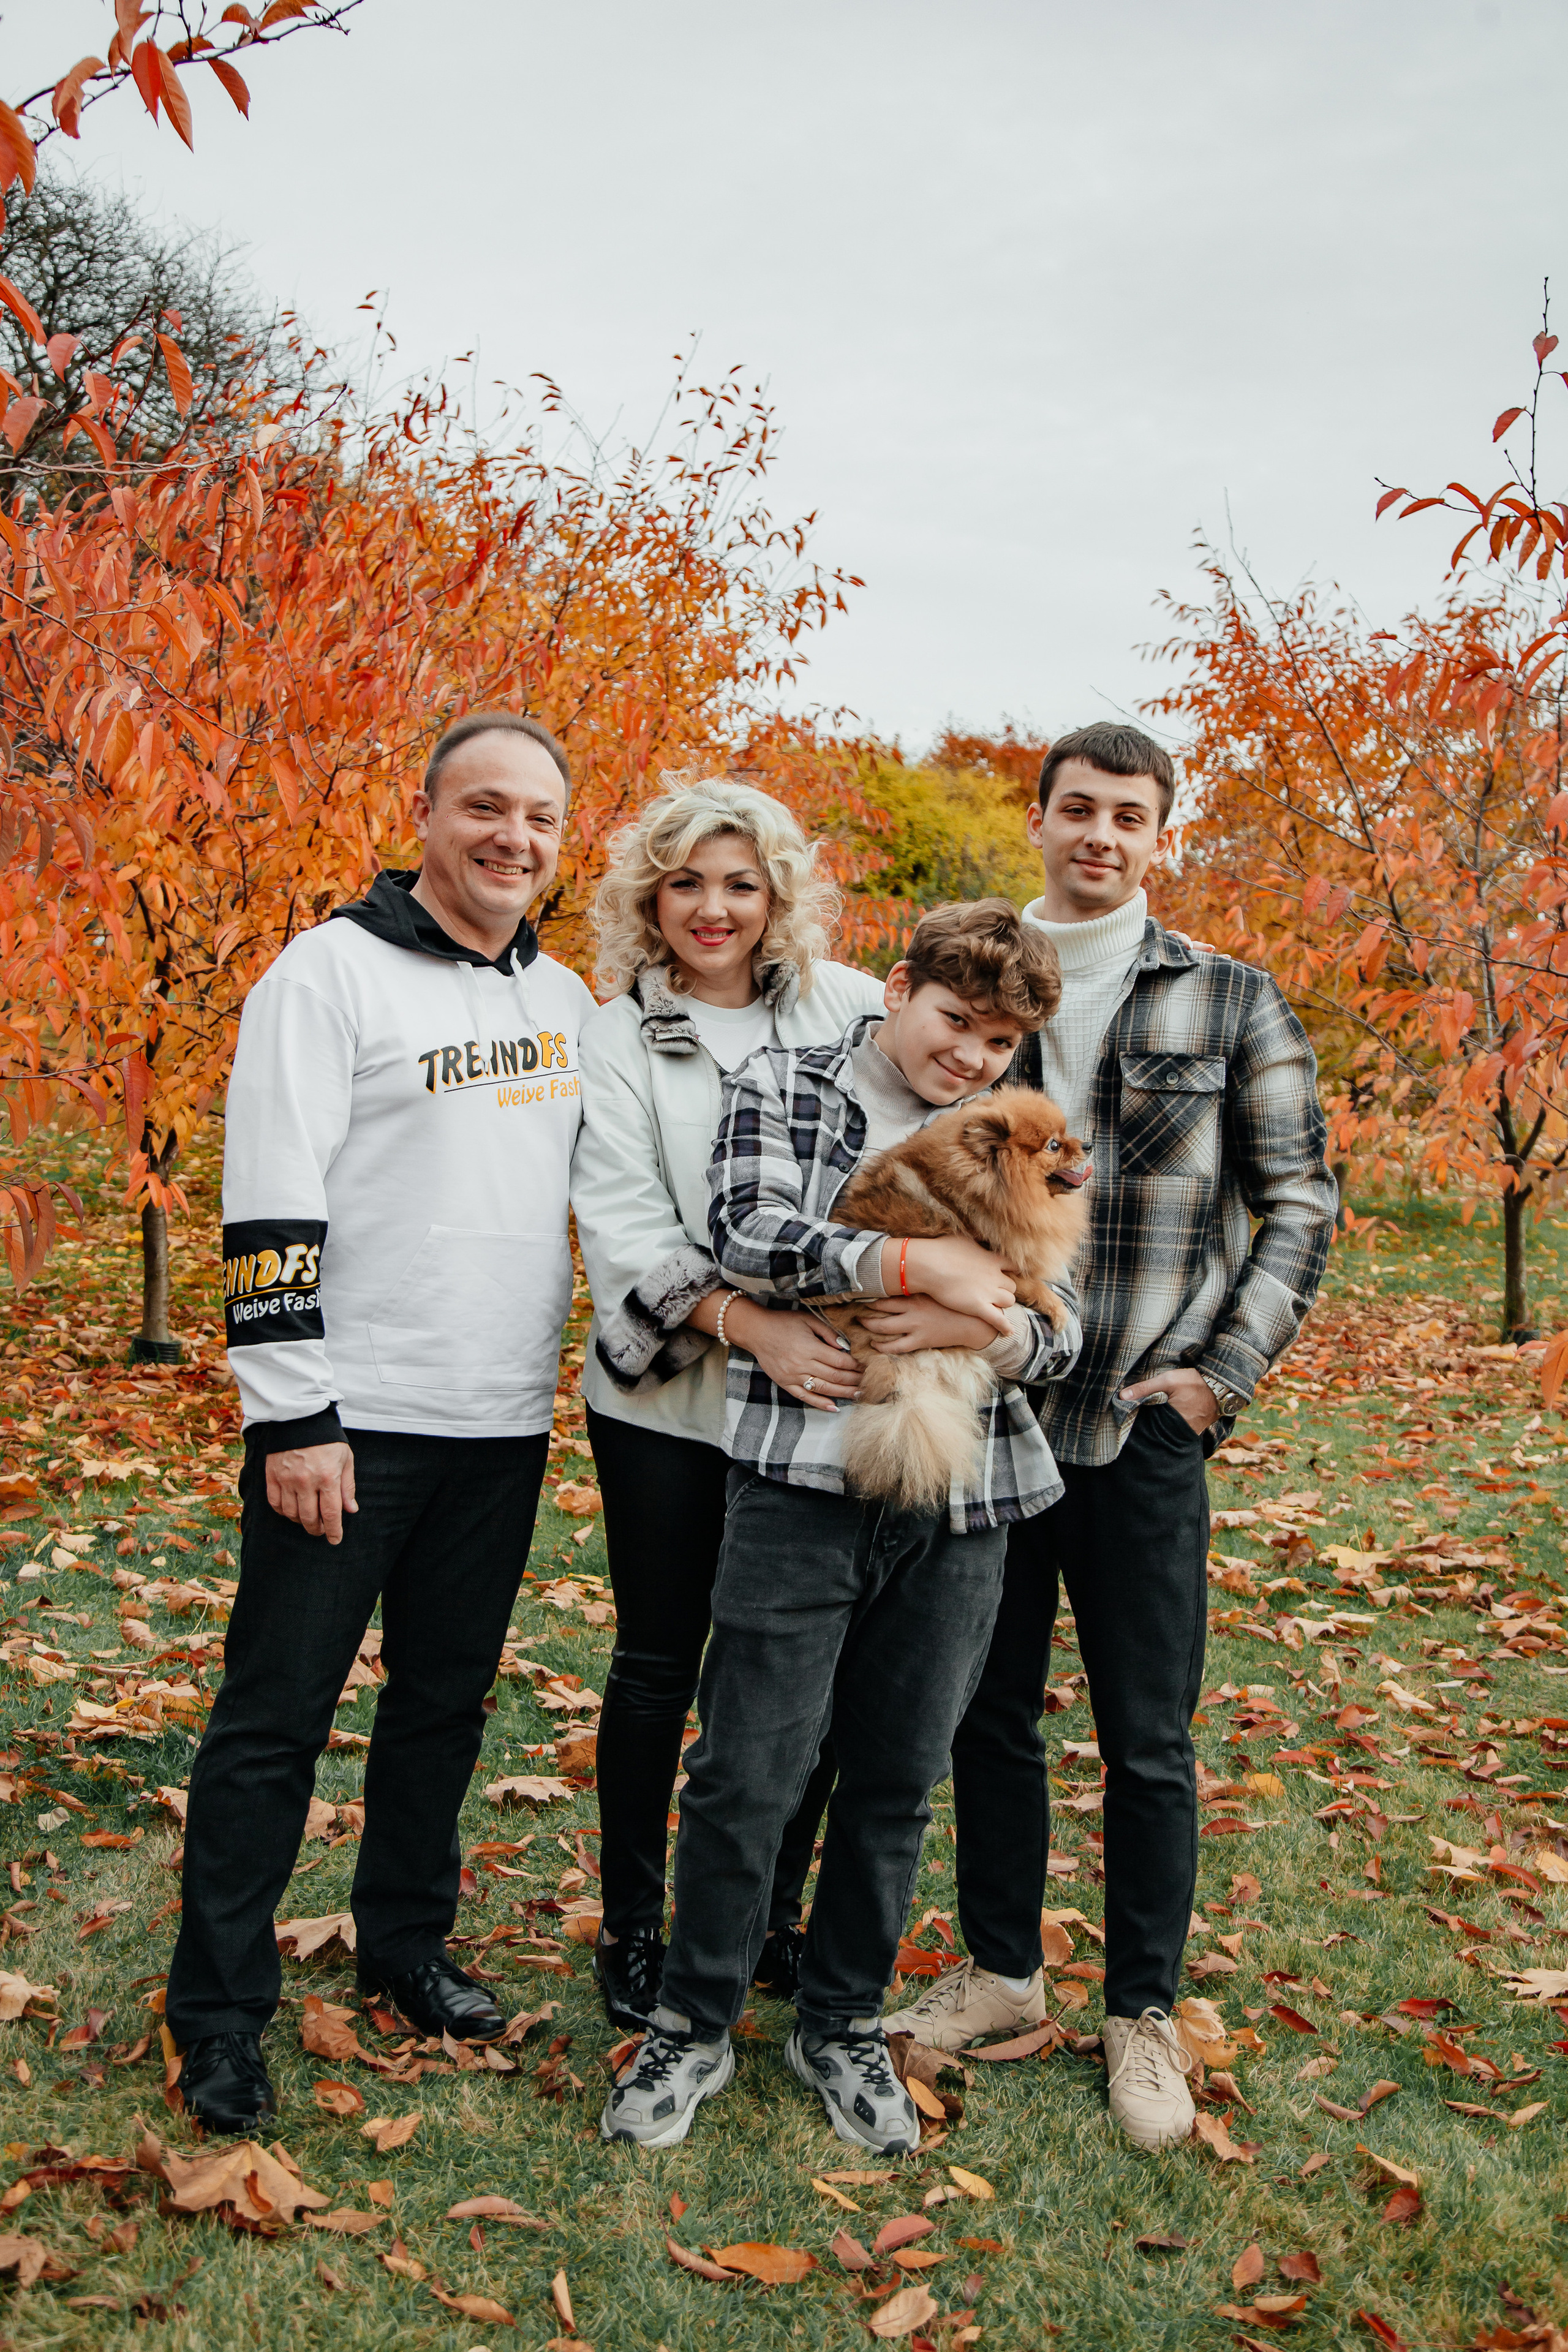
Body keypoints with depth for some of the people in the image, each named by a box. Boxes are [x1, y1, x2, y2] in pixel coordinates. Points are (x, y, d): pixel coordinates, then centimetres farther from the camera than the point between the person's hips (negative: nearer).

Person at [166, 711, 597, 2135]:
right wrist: (296, 1416, -16)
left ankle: (409, 1943, 34)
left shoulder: (566, 999, 11)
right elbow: (271, 1205, -13)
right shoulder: (333, 974, -8)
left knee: (446, 1699, 17)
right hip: (354, 1419, -6)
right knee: (277, 1712, 2)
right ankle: (220, 2013, 15)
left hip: (502, 1425, 6)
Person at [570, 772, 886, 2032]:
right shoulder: (616, 1037, 1)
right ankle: (634, 1927, 27)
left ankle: (777, 1914, 29)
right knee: (660, 1663, 9)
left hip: (822, 1390, 2)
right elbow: (624, 1224, -9)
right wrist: (752, 1324, -22)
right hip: (669, 1398, -1)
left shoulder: (850, 1008, 5)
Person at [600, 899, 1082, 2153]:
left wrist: (988, 1328, -15)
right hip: (804, 1482, -3)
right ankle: (694, 2025, 23)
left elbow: (1058, 1333, 8)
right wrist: (922, 1261, -19)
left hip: (960, 1501, 3)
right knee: (747, 1774, 1)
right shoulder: (783, 1089, 3)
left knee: (897, 1781, 13)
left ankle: (844, 2023, 32)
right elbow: (753, 1235, -14)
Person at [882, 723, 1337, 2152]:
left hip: (1145, 1431, -2)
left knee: (1149, 1741, 6)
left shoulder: (1232, 1003, 1)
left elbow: (1299, 1199, 2)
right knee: (990, 1715, 13)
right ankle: (1001, 1972, 31)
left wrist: (1223, 1372, -6)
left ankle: (1144, 2012, 23)